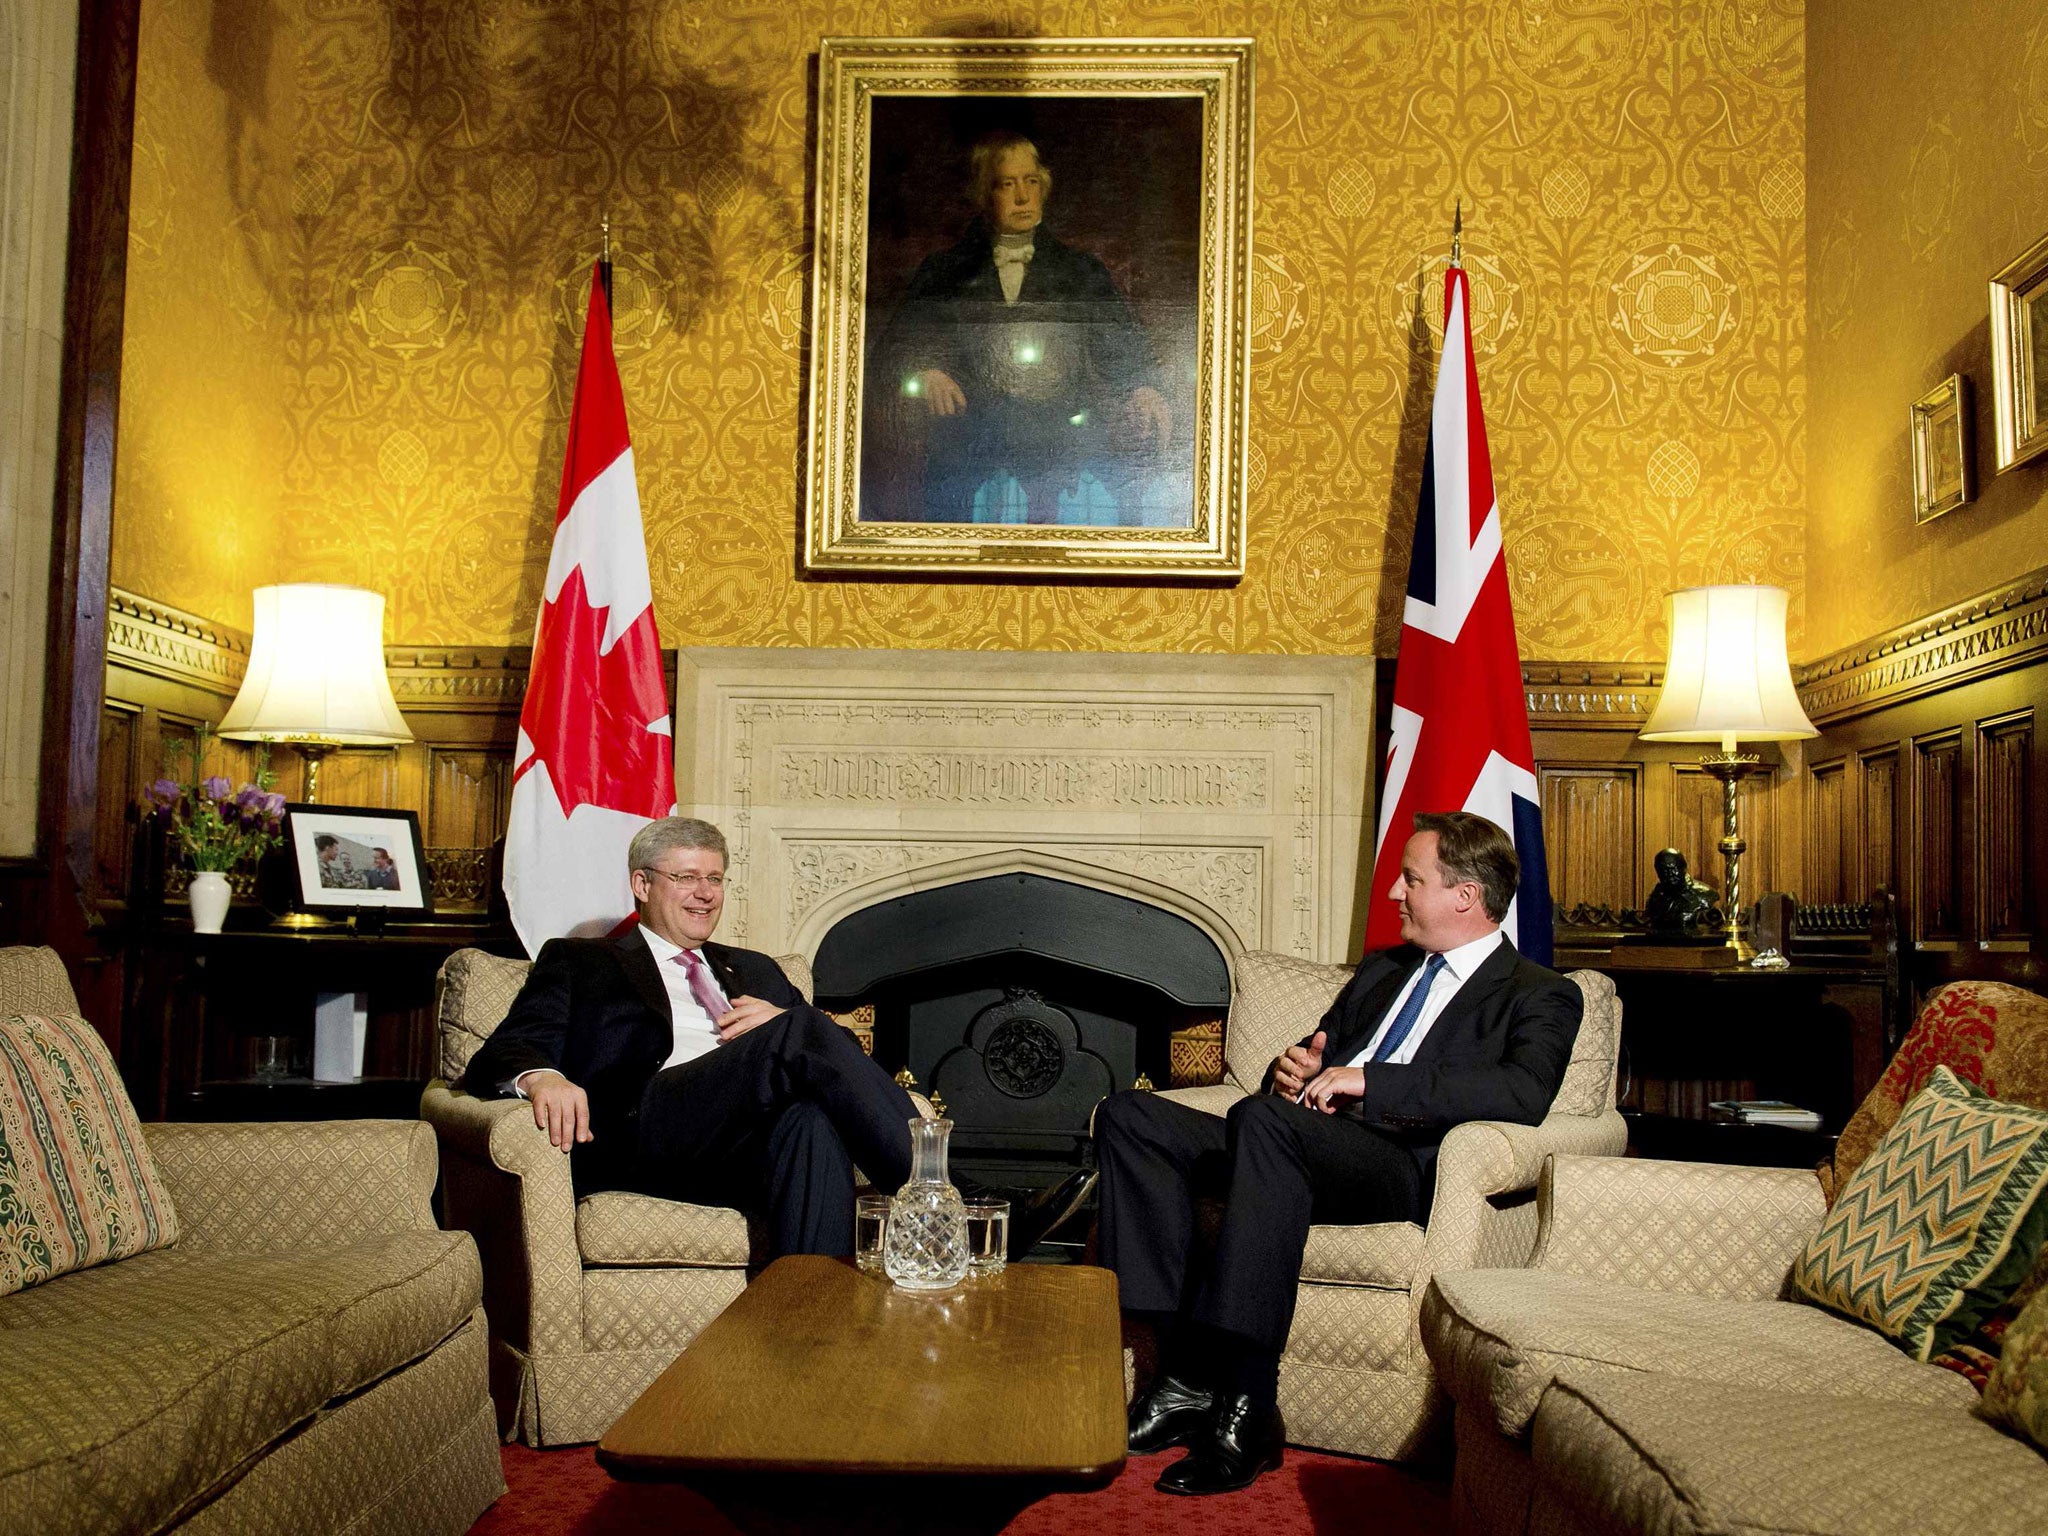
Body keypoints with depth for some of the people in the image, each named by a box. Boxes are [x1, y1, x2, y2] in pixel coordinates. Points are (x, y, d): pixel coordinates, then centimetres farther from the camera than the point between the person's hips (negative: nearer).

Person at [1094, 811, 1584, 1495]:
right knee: (1129, 1116, -14)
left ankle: (1245, 1411, -33)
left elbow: (1524, 1092, -13)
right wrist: (1292, 1070, 7)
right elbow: (1317, 1048, 34)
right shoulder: (1382, 969, 30)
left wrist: (1368, 1082, -16)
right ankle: (1186, 1376, -20)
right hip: (1301, 1146, 7)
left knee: (1262, 1118, -37)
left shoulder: (1539, 996, 8)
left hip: (1405, 1169, -7)